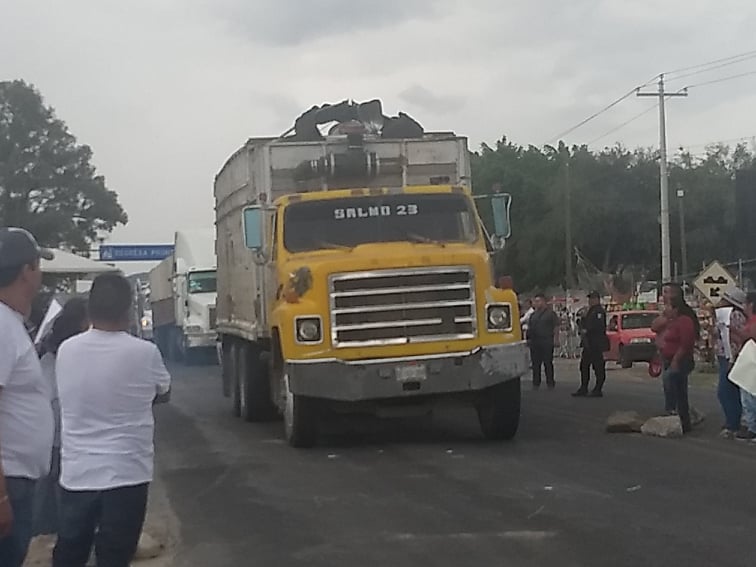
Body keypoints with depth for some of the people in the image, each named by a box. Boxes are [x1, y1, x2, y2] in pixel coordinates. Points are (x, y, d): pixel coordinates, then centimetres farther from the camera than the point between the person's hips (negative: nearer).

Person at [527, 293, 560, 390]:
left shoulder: (551, 313, 1)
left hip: (547, 341, -5)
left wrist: (555, 339, -11)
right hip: (535, 341, 5)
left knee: (548, 363, -1)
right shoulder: (533, 314, 16)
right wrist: (528, 338, 8)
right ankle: (536, 383, 13)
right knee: (535, 363, 6)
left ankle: (550, 383, 5)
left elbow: (556, 327, -2)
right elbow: (529, 327, 19)